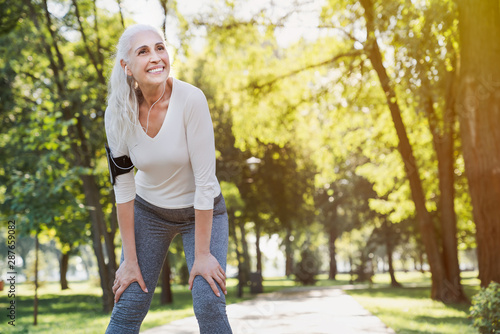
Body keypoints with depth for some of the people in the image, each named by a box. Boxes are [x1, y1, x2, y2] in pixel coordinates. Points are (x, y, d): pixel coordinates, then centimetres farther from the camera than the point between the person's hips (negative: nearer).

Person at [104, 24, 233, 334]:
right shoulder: (119, 113, -17)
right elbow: (123, 185, -11)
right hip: (148, 211, 2)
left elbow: (205, 180, -24)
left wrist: (202, 254, -20)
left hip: (201, 211, -2)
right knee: (128, 307, -1)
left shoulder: (191, 99, -27)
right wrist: (130, 260, -9)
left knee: (209, 305, -15)